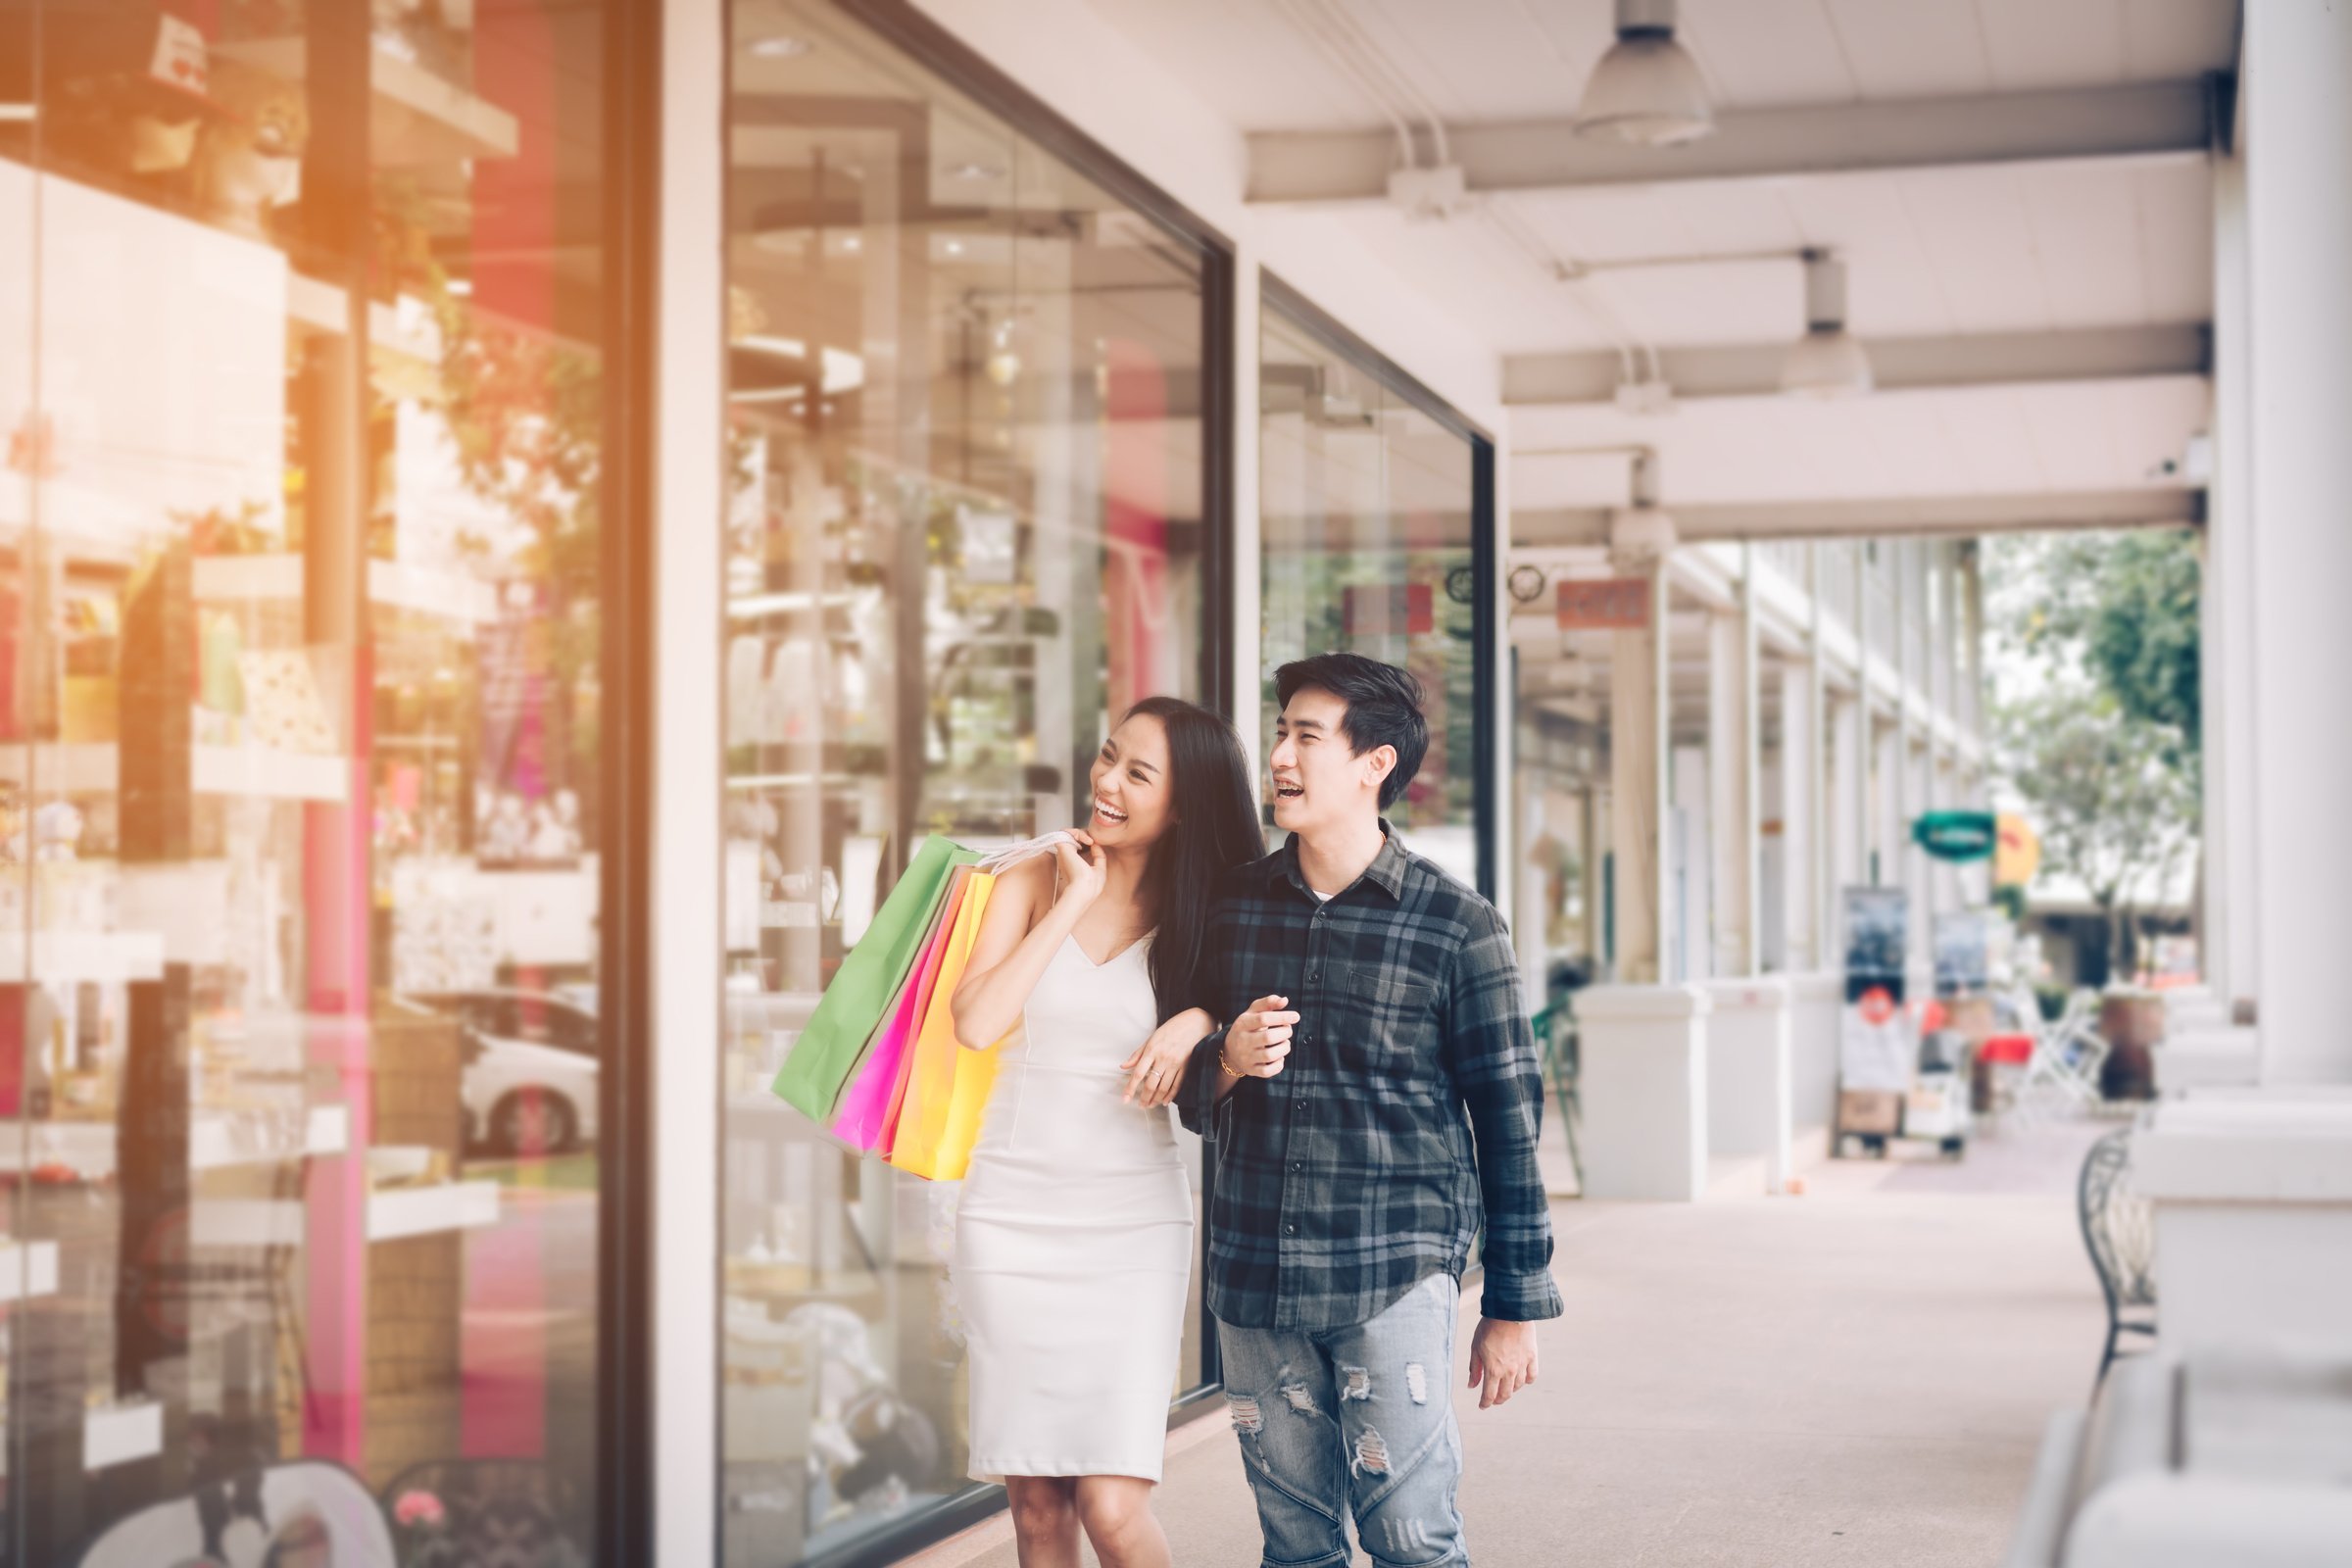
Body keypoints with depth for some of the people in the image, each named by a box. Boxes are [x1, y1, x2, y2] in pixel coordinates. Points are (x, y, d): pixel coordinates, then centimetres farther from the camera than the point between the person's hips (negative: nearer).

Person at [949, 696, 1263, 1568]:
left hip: (1130, 1222, -1)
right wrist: (1073, 902, -8)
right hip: (1011, 1211, 1)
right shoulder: (1035, 882, 4)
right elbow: (976, 1022, -11)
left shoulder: (1203, 917, 2)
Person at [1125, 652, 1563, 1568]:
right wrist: (1225, 1063, -8)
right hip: (1252, 1276, 4)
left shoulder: (1455, 926, -3)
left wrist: (1515, 1306, 1)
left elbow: (1507, 1114, 1)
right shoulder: (1235, 903, 9)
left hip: (1395, 1271, -4)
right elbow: (1193, 1100, 17)